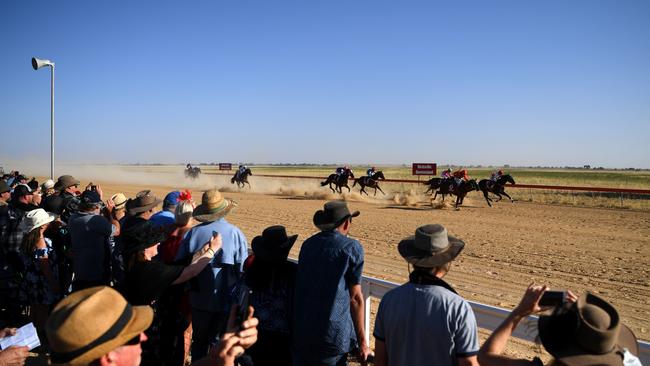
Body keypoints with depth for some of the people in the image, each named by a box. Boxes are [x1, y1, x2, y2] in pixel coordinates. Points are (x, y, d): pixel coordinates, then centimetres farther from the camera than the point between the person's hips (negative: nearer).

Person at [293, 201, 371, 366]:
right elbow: (355, 297, -7)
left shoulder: (308, 244, 9)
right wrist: (362, 341, 0)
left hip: (300, 331, 5)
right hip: (333, 334, -5)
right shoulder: (352, 248, -7)